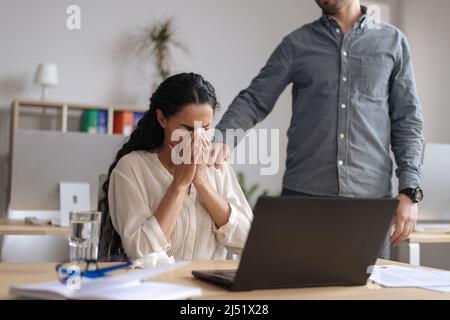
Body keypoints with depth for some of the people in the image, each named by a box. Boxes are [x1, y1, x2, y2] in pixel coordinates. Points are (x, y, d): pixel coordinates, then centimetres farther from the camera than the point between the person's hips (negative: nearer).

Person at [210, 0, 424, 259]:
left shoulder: (392, 41, 8)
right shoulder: (296, 44, 8)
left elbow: (407, 119, 7)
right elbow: (254, 100, 3)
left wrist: (409, 190, -3)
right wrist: (224, 138, -17)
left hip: (372, 196, 0)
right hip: (304, 194, 0)